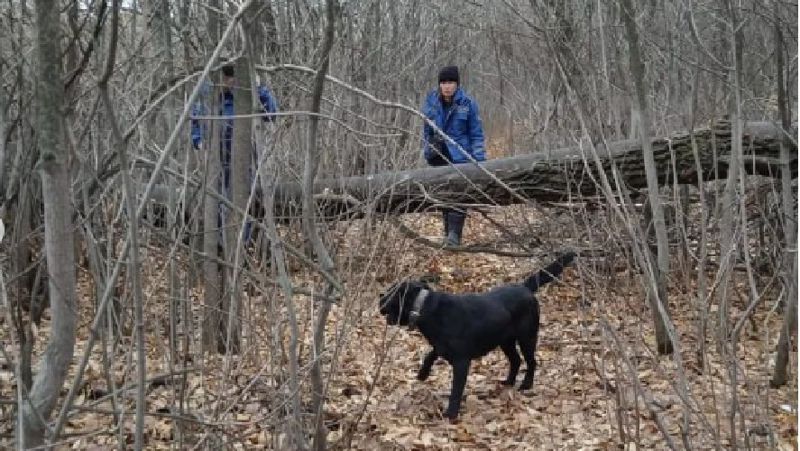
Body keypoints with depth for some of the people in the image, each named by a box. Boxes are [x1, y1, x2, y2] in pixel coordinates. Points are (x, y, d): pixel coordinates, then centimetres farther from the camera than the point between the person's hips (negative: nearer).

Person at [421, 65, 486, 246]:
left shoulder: (467, 103, -7)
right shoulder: (431, 101, 2)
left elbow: (476, 134, -3)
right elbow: (427, 129, 14)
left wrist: (479, 159, -8)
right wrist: (427, 151, 15)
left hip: (460, 156, -4)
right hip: (439, 157, 4)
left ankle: (455, 234, -12)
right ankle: (448, 230, 21)